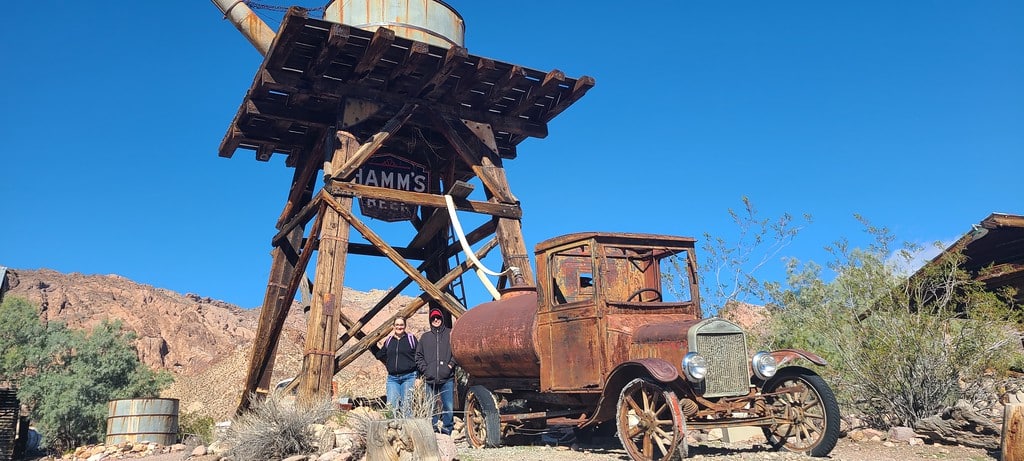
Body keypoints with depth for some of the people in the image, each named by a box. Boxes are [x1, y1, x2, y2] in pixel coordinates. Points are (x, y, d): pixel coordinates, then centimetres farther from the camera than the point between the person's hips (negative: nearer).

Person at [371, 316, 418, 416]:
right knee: (391, 405, -5)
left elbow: (418, 357, 0)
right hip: (392, 378, 3)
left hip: (408, 377, -3)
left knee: (406, 406, -2)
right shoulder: (389, 340, 13)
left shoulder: (411, 338, 2)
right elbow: (380, 355, 24)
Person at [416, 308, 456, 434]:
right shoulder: (425, 337, 15)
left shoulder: (450, 334, 8)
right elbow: (419, 356, 16)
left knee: (449, 407, -6)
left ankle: (447, 432, 4)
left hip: (447, 379, -2)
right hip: (430, 380, 2)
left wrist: (451, 364, -6)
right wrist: (424, 369, 3)